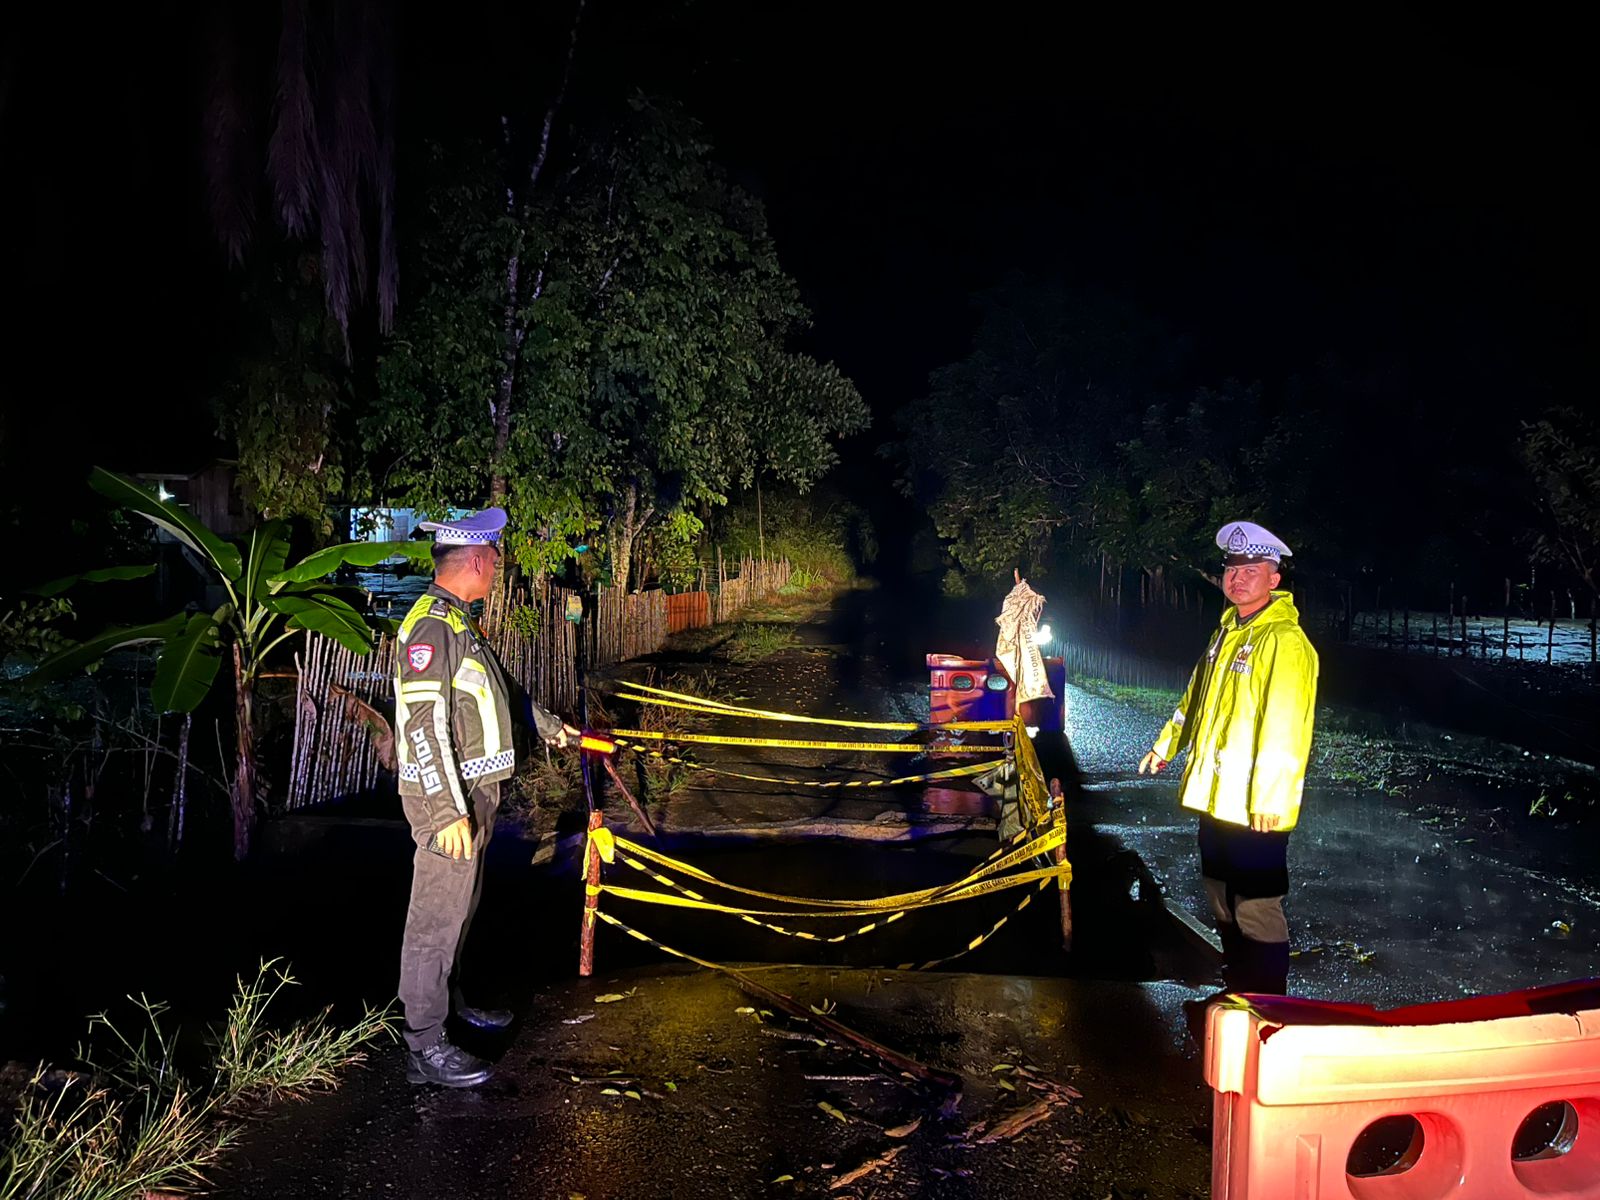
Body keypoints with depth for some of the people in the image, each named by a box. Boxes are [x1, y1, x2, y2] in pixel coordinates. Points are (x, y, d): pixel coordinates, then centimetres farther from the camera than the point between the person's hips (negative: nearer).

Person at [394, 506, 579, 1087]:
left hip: (473, 793, 10)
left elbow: (496, 691, 29)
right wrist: (449, 811, -25)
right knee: (437, 917, -4)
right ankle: (425, 1046, 3)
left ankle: (449, 1000, 37)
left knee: (459, 907, 21)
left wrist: (549, 726, 38)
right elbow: (425, 724, -24)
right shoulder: (431, 625, -18)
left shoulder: (459, 621, 15)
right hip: (447, 800, -10)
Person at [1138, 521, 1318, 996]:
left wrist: (1269, 797, -26)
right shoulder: (1227, 631, 13)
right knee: (1222, 903, 20)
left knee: (1255, 911, -1)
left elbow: (1285, 727, -23)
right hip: (1215, 797, 9)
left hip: (1256, 809, -9)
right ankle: (1237, 994, 37)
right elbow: (1196, 697, 25)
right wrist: (1166, 746, 31)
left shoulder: (1285, 641, -17)